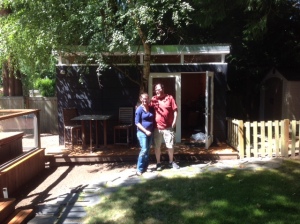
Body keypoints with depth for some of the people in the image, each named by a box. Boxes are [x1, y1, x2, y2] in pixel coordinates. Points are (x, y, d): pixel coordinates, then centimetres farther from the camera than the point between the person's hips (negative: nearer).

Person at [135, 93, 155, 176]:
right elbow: (137, 123, -12)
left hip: (150, 132, 6)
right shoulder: (139, 109, -9)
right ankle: (139, 169, -3)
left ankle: (145, 167, 20)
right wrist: (146, 131, -17)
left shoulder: (151, 108, 7)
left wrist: (152, 130, 6)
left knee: (148, 150, 10)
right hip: (142, 132, -6)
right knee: (144, 150, -12)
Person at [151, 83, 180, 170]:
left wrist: (174, 122, -6)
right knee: (157, 146, 8)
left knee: (170, 145, 8)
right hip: (157, 128, 1)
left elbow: (175, 111, 0)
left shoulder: (170, 98, -1)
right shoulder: (153, 99, 3)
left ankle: (171, 162, 27)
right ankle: (158, 163, 23)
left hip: (168, 127, -1)